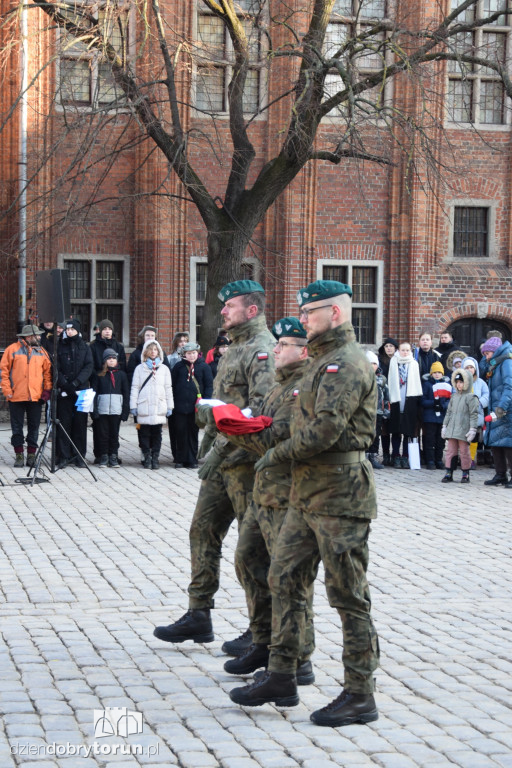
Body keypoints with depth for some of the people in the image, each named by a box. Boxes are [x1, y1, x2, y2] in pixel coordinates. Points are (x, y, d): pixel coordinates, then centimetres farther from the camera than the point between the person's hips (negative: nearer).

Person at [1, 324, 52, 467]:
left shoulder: (42, 352, 10)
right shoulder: (12, 349, 0)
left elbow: (47, 371, 11)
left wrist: (47, 389, 0)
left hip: (36, 396, 3)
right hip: (16, 396, -2)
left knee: (34, 427, 5)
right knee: (17, 428, 3)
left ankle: (31, 454, 13)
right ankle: (19, 455, 11)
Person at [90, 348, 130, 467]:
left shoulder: (121, 375, 9)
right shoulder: (98, 375, 5)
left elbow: (126, 394, 9)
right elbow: (94, 393, 2)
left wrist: (125, 411, 2)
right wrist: (94, 411, -6)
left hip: (116, 410, 1)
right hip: (102, 410, -1)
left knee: (114, 434, 4)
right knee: (103, 434, 2)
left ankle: (113, 457, 11)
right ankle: (104, 457, 9)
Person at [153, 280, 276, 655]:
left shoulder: (262, 350, -14)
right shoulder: (236, 349, 18)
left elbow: (261, 410, -24)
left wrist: (221, 450, -25)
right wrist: (209, 438, 18)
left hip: (246, 461, -10)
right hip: (223, 462, 10)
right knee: (203, 532, 11)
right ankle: (198, 617, 19)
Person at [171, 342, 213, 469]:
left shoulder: (204, 367, 3)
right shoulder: (178, 366, 6)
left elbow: (209, 386, 4)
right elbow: (172, 384, 10)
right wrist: (171, 402, 4)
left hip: (196, 406, -1)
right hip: (180, 405, 1)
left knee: (193, 433, 6)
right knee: (180, 433, 2)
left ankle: (192, 460, 14)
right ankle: (180, 460, 10)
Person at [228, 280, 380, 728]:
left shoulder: (348, 363, -15)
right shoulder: (325, 359, 17)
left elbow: (327, 429, -23)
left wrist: (279, 454, -11)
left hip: (340, 493, -10)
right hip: (309, 491, 10)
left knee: (348, 594, -3)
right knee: (285, 578, 11)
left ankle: (360, 695, 4)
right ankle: (281, 677, 19)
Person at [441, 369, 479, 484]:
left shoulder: (471, 397, -4)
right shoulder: (454, 396, 15)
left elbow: (474, 415, -7)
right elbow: (448, 412, 20)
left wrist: (472, 430, -12)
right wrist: (444, 426, 17)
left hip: (463, 430, -6)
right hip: (452, 429, 6)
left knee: (464, 452, 0)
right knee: (450, 451, 4)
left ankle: (465, 474, 10)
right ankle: (449, 473, 8)